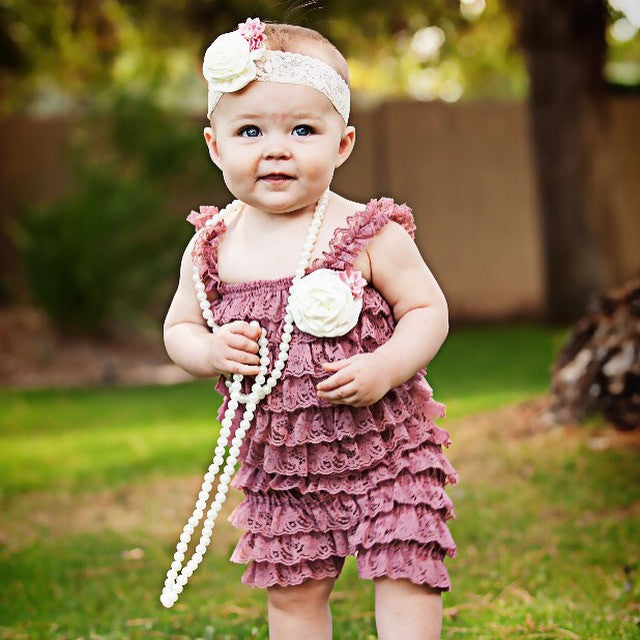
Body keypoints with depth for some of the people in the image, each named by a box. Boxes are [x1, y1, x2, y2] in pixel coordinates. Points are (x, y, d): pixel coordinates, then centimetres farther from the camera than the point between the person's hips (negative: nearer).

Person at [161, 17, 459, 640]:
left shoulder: (370, 232, -11)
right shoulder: (213, 245, -2)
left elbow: (428, 310, -7)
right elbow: (179, 327, 8)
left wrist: (384, 368, -23)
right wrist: (210, 351, -15)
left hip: (382, 444, -3)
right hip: (278, 459, 3)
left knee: (404, 573, -3)